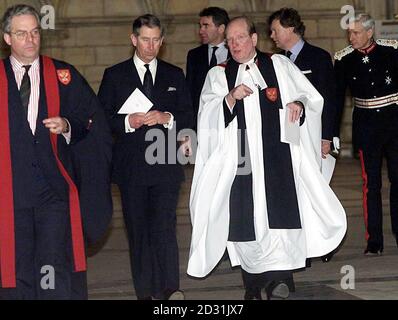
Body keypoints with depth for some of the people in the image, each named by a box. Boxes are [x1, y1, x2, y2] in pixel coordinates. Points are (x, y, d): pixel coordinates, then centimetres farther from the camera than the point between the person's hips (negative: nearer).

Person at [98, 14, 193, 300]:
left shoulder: (174, 75, 13)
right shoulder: (115, 75, 8)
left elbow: (189, 117, 10)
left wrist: (167, 118, -9)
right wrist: (127, 122, -12)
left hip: (166, 166, 0)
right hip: (131, 167, 0)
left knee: (164, 225, -14)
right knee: (138, 231, 4)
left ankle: (169, 289, -18)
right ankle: (145, 292, 10)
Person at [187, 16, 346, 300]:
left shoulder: (279, 66, 9)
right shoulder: (218, 75, 9)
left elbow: (311, 96, 10)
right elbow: (208, 117, -4)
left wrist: (299, 103, -12)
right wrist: (230, 97, -20)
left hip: (276, 158, 0)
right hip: (239, 161, 0)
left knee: (280, 215, -3)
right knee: (244, 220, -1)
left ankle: (276, 279, 12)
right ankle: (252, 286, 10)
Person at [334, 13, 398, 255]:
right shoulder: (344, 59, -1)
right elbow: (338, 98, 2)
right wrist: (333, 135, 1)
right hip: (366, 125, 0)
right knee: (371, 183, 0)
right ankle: (374, 241, 4)